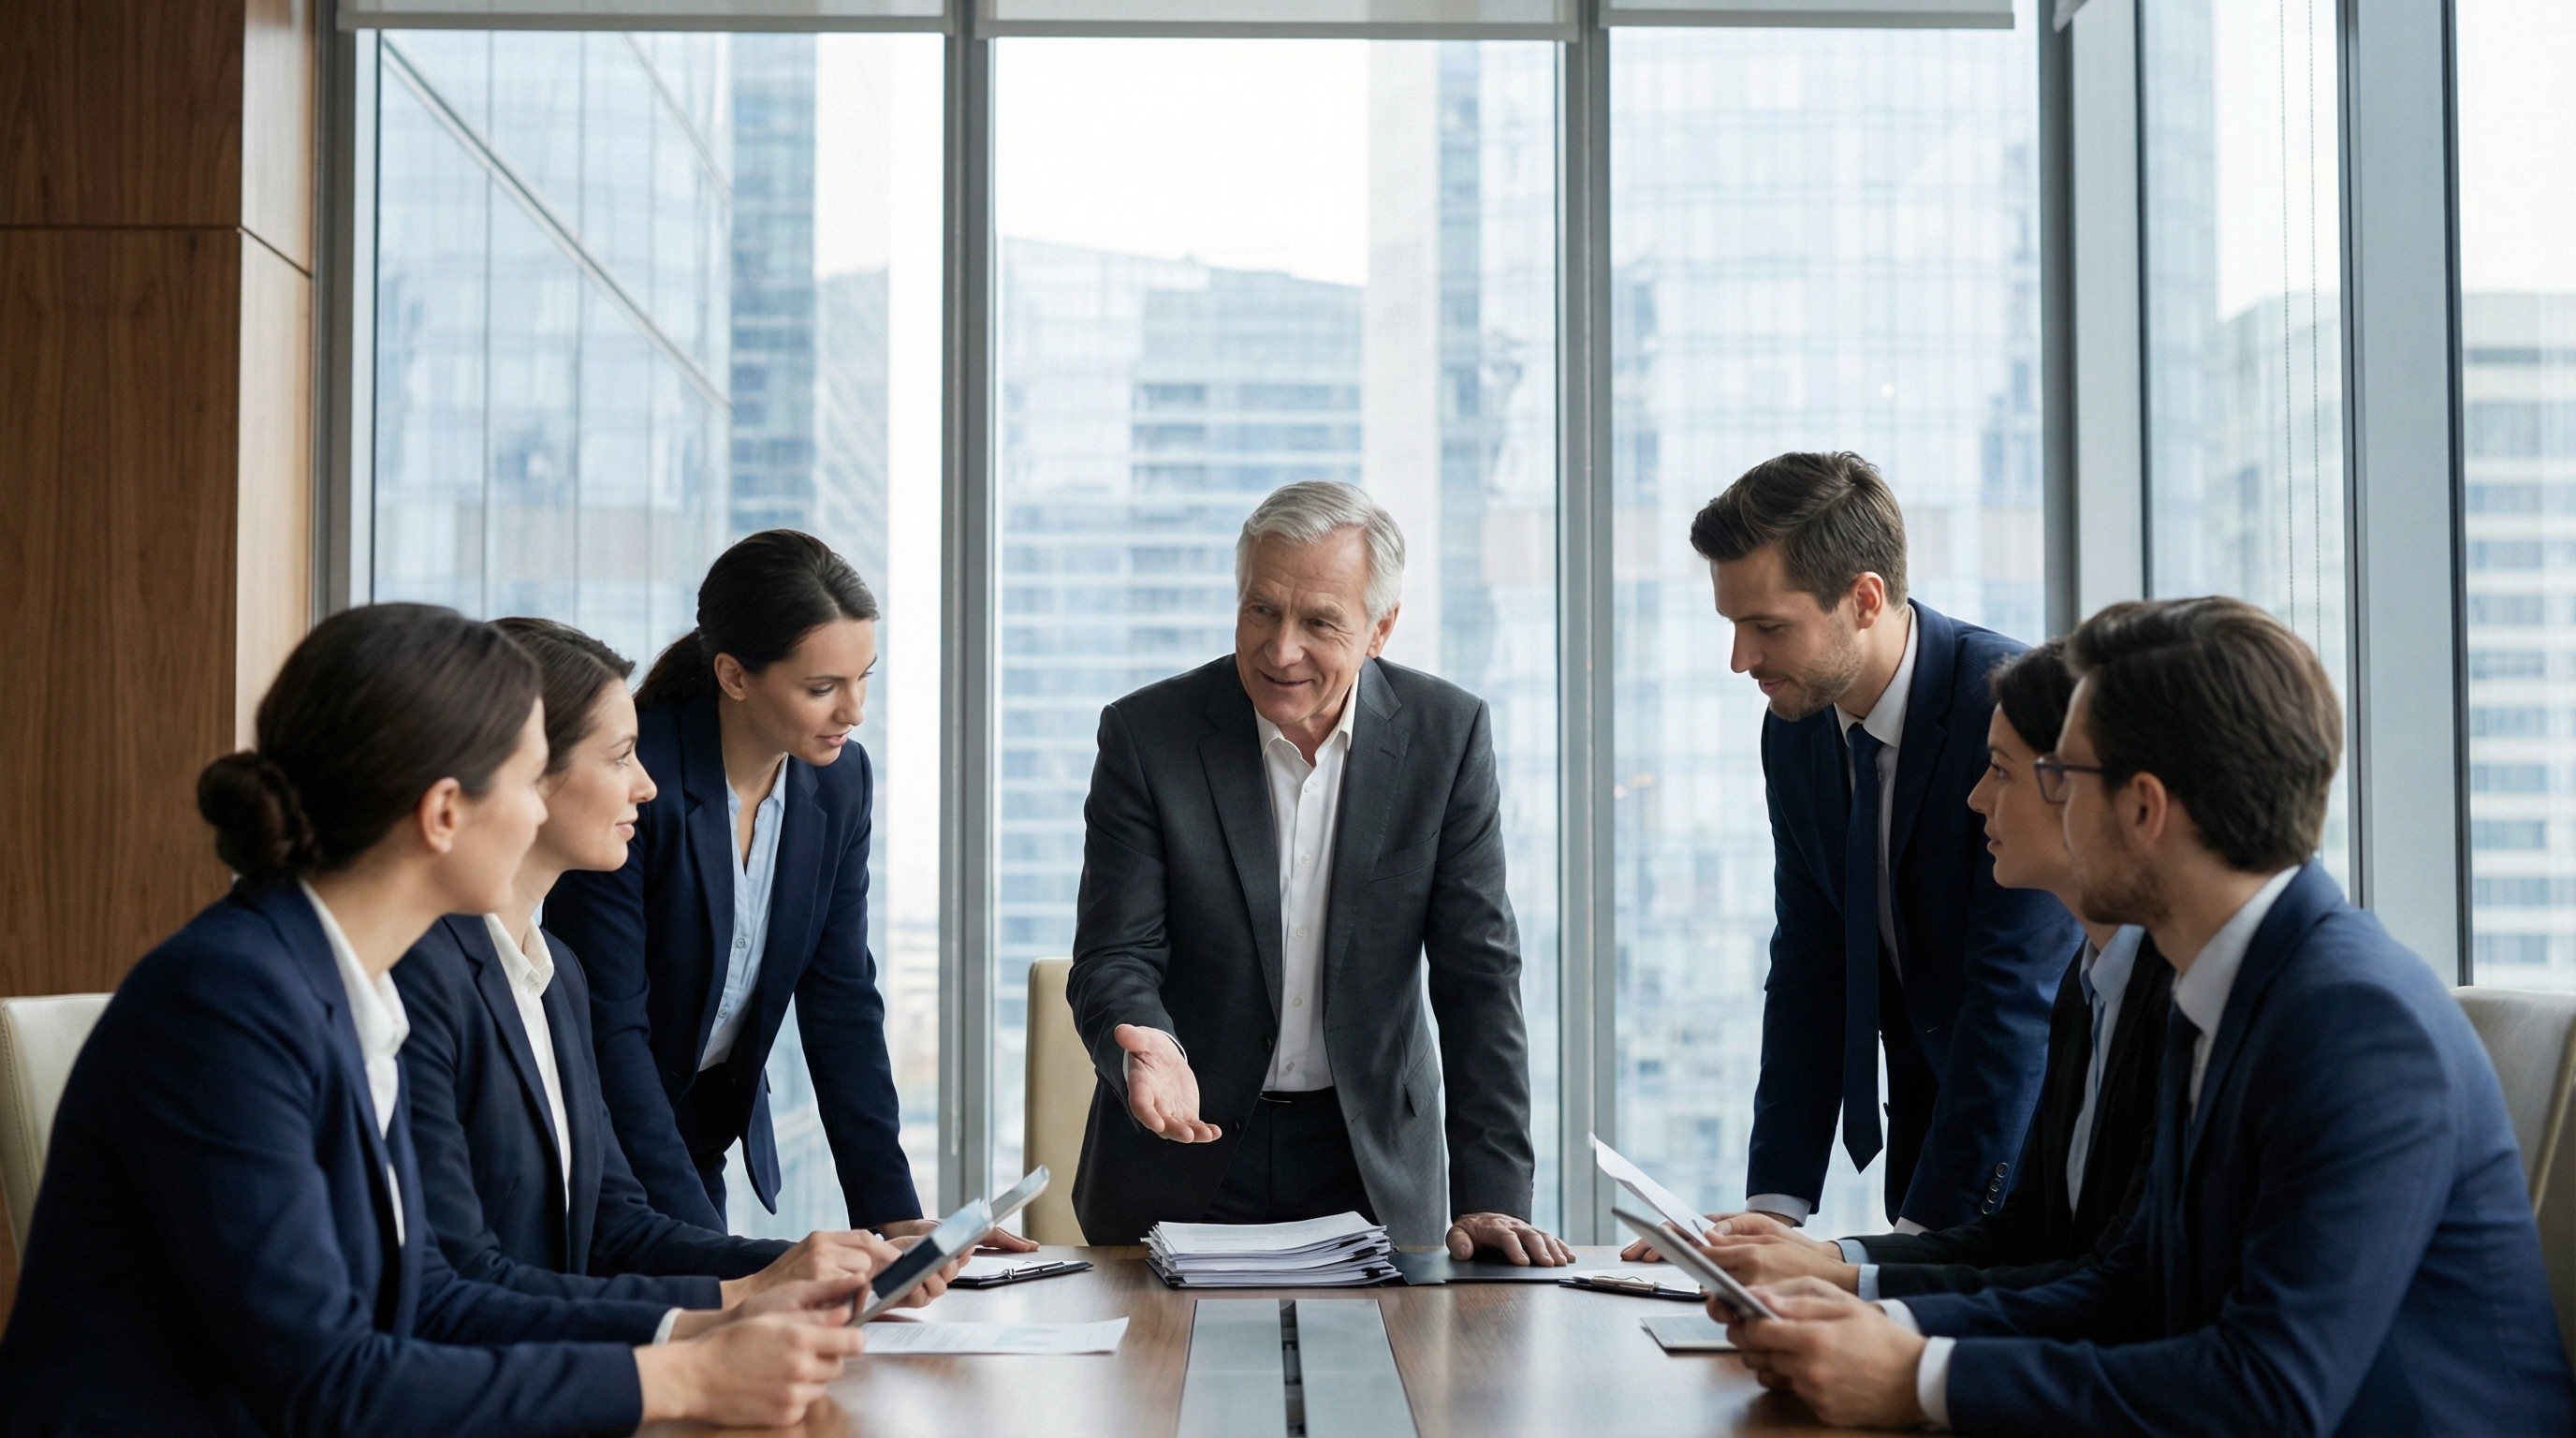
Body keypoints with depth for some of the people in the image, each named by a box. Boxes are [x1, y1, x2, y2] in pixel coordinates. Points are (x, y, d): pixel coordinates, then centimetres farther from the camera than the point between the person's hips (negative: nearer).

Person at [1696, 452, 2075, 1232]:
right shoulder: (1795, 730, 2)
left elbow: (2017, 992, -22)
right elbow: (1809, 970, 4)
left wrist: (1924, 1231, -23)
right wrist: (1775, 1206, -5)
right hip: (1929, 1130, 5)